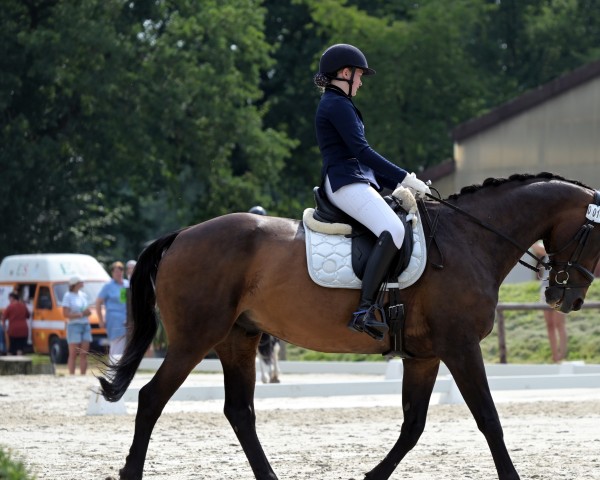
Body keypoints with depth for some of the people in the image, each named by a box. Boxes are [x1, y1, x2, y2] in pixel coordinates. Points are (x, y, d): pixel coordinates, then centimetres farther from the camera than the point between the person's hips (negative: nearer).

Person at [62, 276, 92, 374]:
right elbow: (65, 314, -12)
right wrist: (81, 314, -16)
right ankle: (72, 376, -3)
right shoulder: (68, 296, -6)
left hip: (85, 325, 6)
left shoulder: (83, 295, 13)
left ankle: (83, 375, 5)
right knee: (73, 354, -5)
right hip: (74, 326, -6)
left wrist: (87, 312, -2)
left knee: (84, 354, 3)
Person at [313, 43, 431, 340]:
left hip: (358, 180, 11)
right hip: (346, 182, -11)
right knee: (393, 231, -30)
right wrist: (405, 178, -14)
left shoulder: (335, 105, 27)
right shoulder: (338, 105, -5)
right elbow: (361, 150, -15)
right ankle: (364, 311, -39)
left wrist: (399, 185, 20)